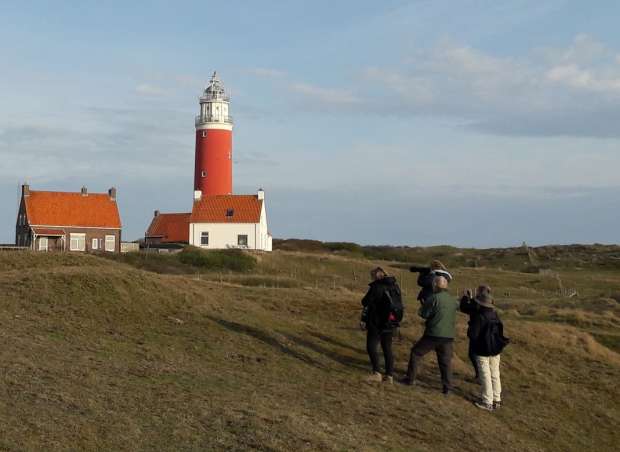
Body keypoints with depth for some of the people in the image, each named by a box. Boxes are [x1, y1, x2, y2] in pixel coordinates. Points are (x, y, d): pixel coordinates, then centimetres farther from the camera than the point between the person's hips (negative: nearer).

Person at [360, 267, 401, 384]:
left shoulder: (376, 287, -13)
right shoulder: (395, 286, 8)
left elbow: (365, 302, -13)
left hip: (377, 323, -7)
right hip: (390, 323, 7)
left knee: (371, 347, -1)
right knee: (387, 348, 12)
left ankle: (377, 373, -10)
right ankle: (390, 375, 13)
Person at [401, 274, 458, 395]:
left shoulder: (434, 298, -12)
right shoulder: (453, 300, 6)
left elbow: (424, 314, -9)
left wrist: (422, 307, 13)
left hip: (433, 334, -5)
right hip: (449, 336, 5)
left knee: (416, 353, 12)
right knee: (446, 361, 10)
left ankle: (410, 379, 15)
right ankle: (447, 387, 5)